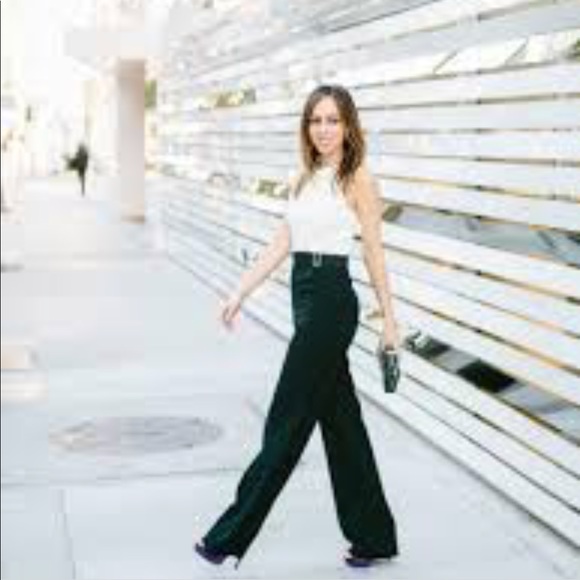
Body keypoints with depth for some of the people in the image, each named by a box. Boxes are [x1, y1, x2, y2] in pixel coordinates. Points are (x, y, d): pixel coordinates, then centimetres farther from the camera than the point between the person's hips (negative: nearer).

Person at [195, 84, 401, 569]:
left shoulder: (357, 178, -5)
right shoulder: (304, 180, 15)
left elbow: (374, 253, -5)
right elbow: (280, 246, 15)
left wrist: (389, 319, -4)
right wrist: (240, 294, 10)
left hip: (332, 300, -8)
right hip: (305, 297, 8)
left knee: (287, 421, -2)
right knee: (340, 419, 11)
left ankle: (232, 536, 6)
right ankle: (373, 537, 20)